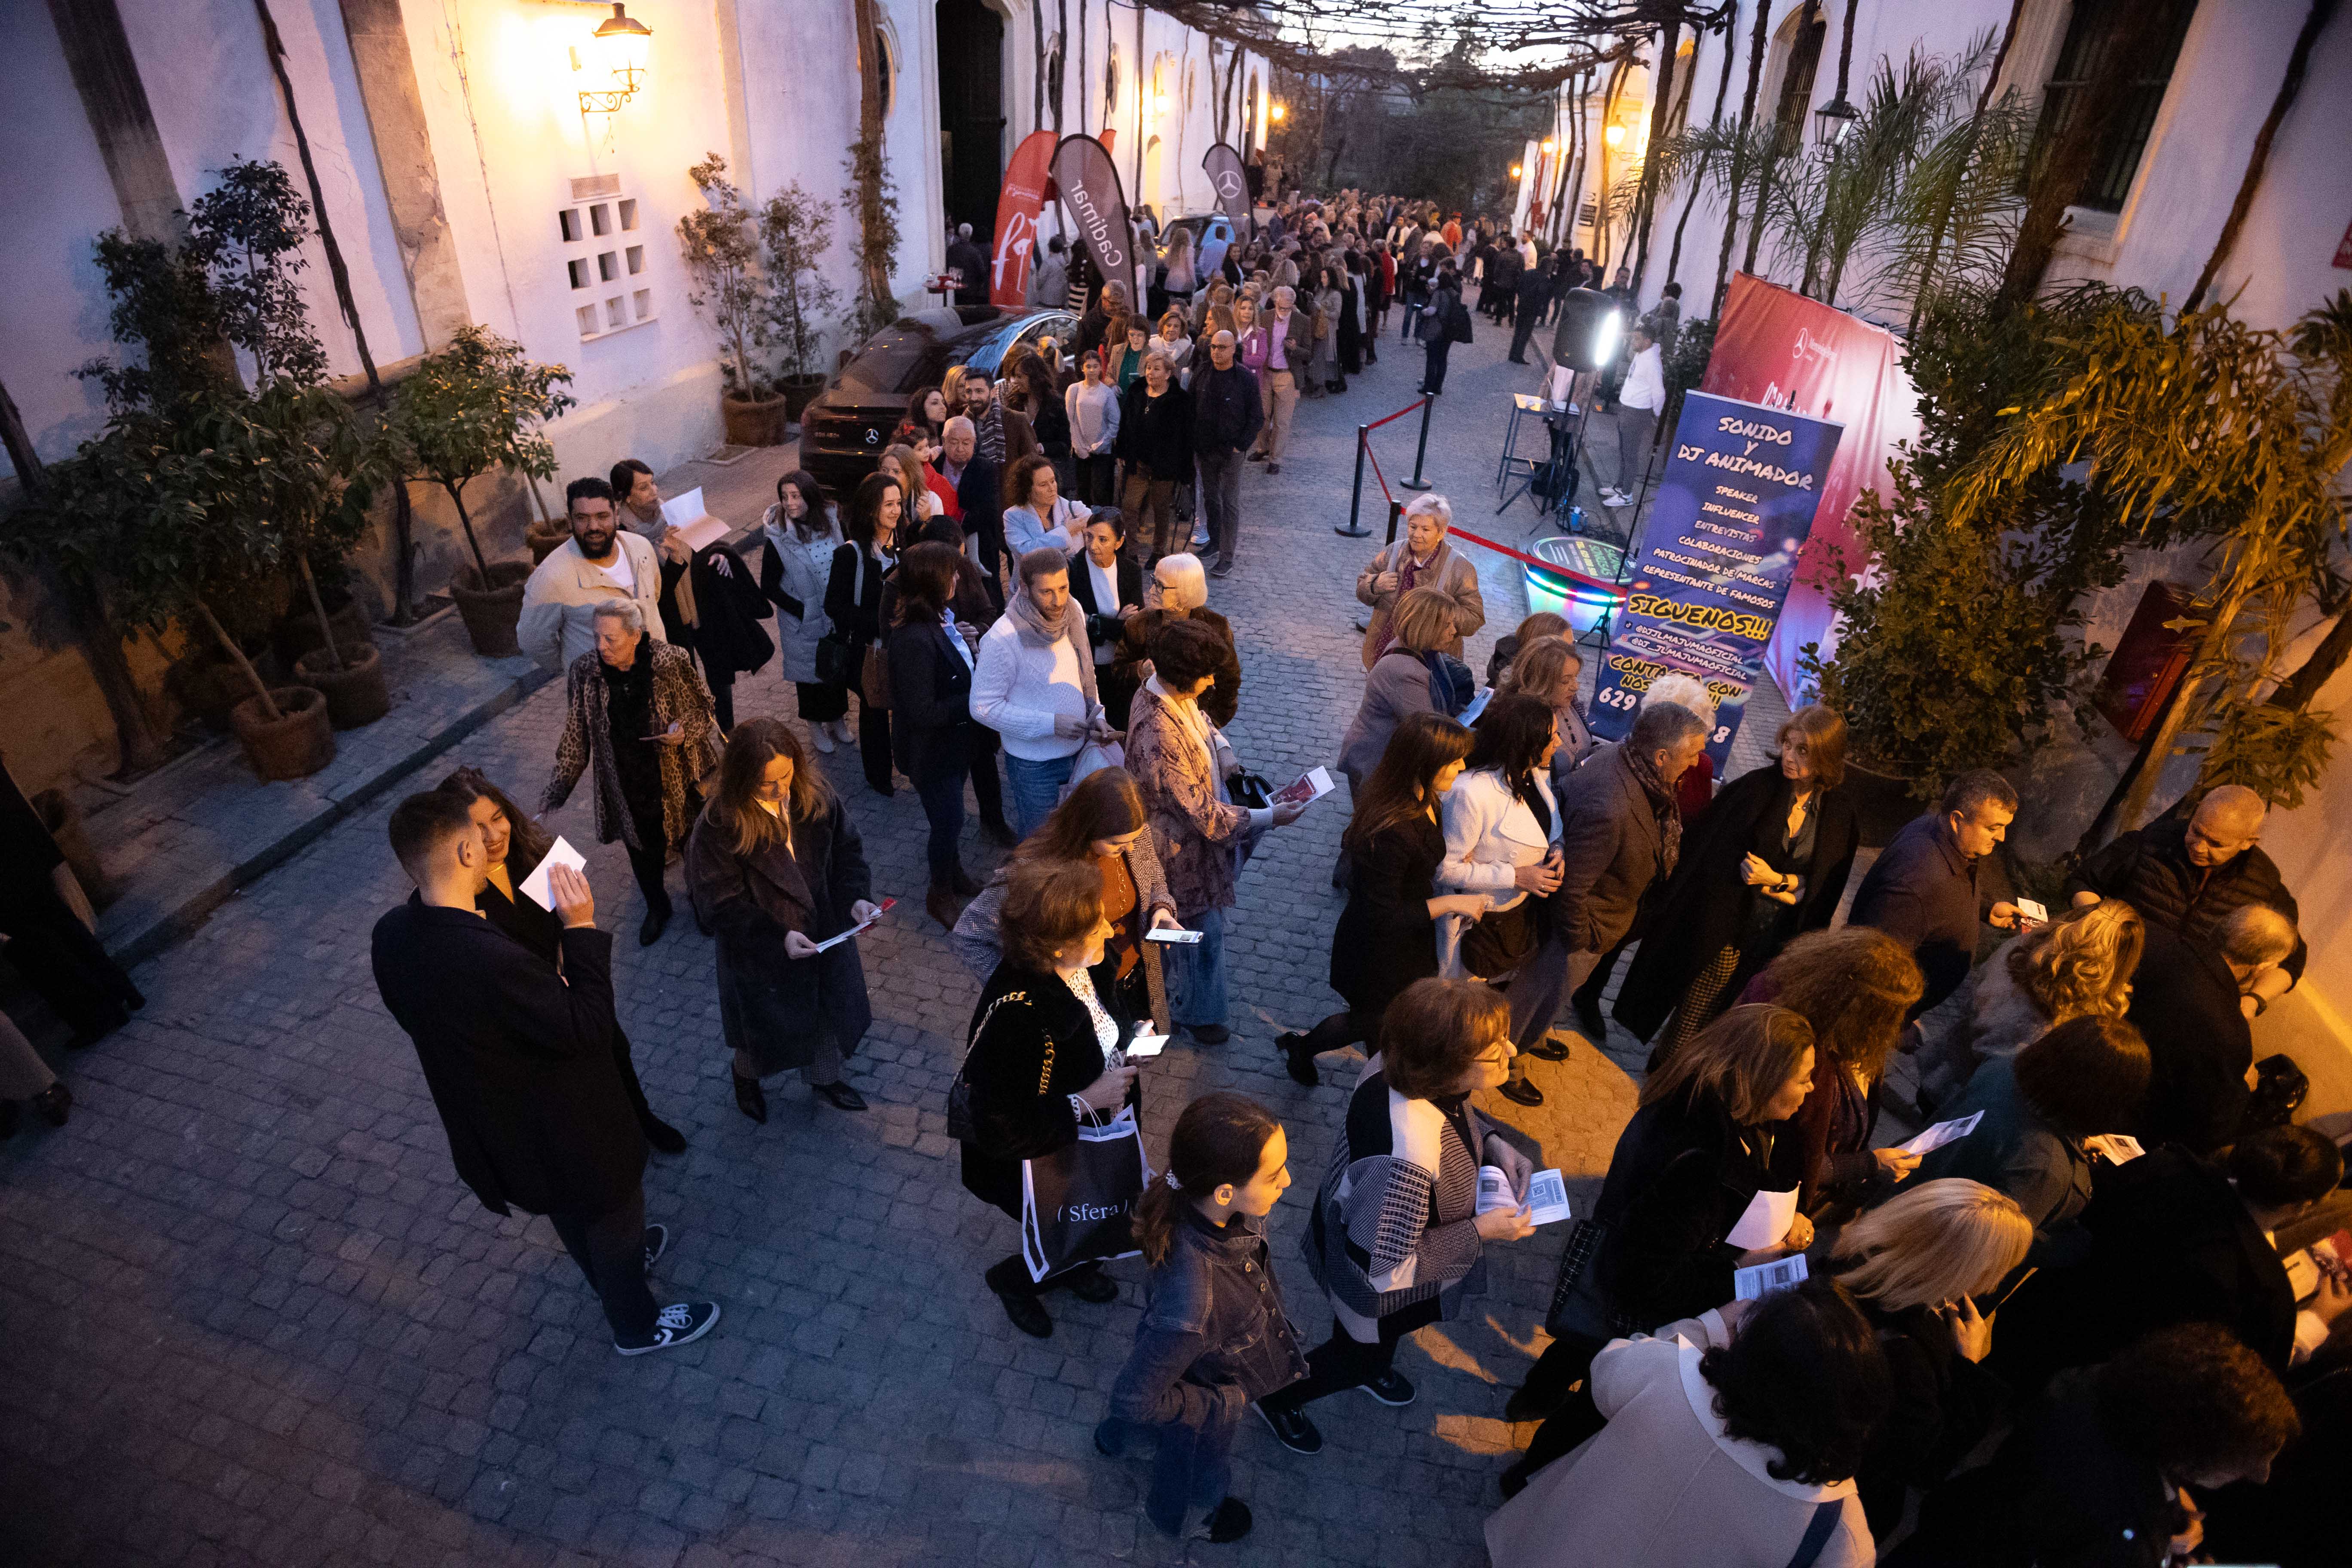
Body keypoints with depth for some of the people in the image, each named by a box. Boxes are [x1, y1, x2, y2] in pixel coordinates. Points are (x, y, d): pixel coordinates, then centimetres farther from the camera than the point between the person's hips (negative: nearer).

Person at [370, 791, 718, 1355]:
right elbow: (588, 1029, -31)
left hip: (485, 1122, 8)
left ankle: (618, 1261, 63)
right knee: (615, 1218, 22)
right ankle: (637, 1325, 47)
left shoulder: (391, 936, -16)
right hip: (560, 1134, -7)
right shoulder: (491, 961, -43)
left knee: (573, 1215, 35)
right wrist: (583, 929, -28)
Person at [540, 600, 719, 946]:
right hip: (627, 788, 2)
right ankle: (657, 908, 49)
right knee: (643, 852, 20)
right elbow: (575, 737, -3)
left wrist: (684, 731, -26)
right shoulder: (584, 671, -13)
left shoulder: (671, 661, -18)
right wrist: (556, 791, -5)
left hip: (679, 780, -2)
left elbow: (702, 710, -4)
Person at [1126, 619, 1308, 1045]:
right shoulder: (1159, 736, -38)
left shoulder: (1167, 690, -10)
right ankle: (1201, 1016, 37)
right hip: (1187, 847, -9)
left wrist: (1223, 751, -3)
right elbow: (1203, 815, -31)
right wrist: (1270, 818, -25)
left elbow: (1202, 720, 16)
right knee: (1204, 930, 13)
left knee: (1203, 927, 28)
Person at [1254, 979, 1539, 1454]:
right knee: (1360, 1352, 26)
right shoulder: (1408, 1156, -49)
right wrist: (1479, 1232, -29)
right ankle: (1280, 1396, 54)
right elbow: (1379, 1265, -33)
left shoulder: (1408, 1065, -26)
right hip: (1374, 1286, -7)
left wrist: (1492, 1143, -16)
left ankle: (1372, 1367, 70)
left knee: (1388, 1335, 37)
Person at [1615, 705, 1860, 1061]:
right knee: (1697, 1007, 7)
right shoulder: (1756, 786, -13)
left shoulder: (1839, 811, -3)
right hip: (1729, 924, -3)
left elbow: (1825, 885, 0)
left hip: (1779, 936, 3)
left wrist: (1775, 879, -16)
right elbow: (1712, 852, -10)